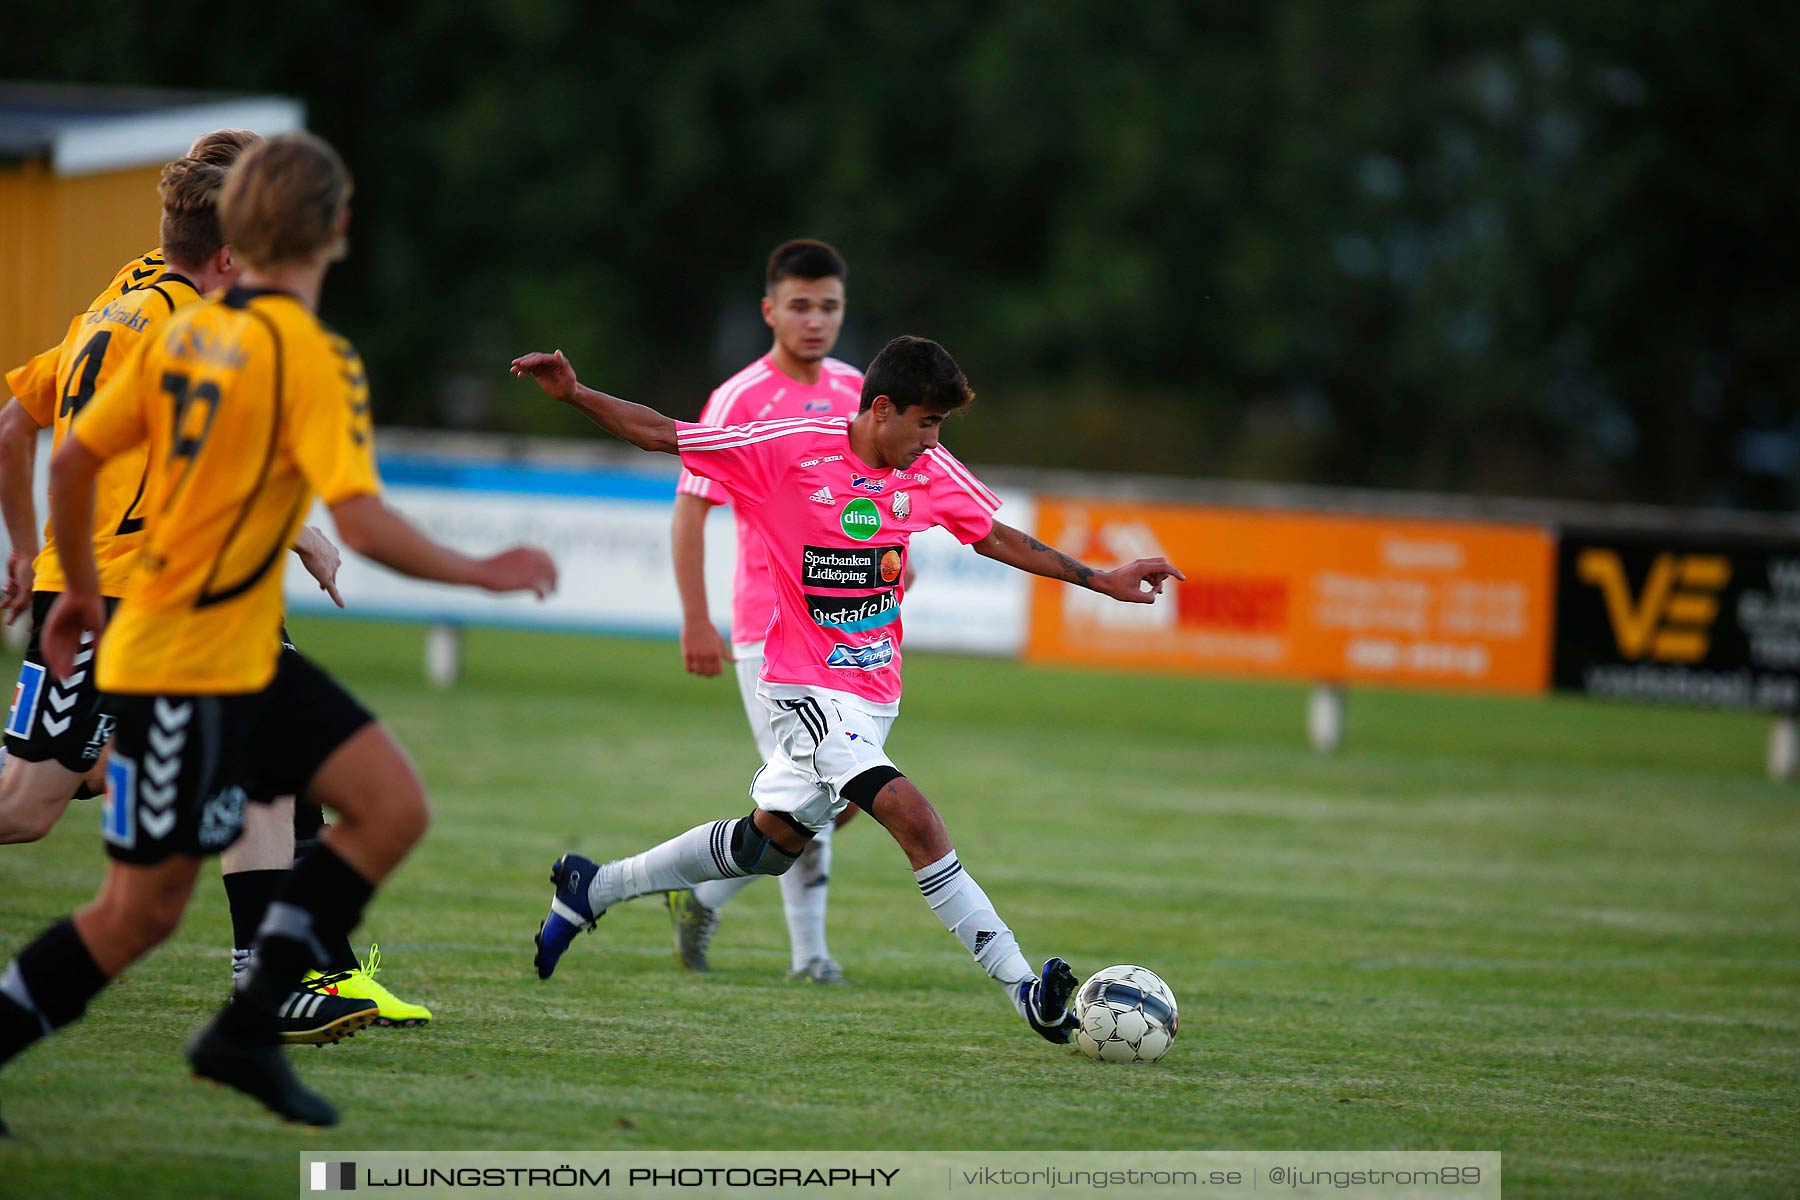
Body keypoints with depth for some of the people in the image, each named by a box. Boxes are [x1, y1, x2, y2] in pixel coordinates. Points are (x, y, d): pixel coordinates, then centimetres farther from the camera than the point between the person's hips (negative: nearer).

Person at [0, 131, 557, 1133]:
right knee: (143, 912, -2)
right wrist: (482, 573, -10)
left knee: (393, 806, 4)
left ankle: (250, 1028, 7)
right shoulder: (310, 354, -18)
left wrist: (81, 591, 24)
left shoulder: (184, 330, 6)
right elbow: (363, 525, -24)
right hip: (188, 666, -9)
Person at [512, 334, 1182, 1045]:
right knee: (911, 814, -22)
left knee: (771, 840, 16)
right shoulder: (790, 450, -15)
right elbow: (660, 434, -9)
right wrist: (574, 394, -21)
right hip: (807, 686, -7)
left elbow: (997, 537, 16)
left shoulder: (930, 471, 2)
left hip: (874, 692, 7)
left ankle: (595, 888, 34)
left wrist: (1099, 580, 12)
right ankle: (1025, 990, -24)